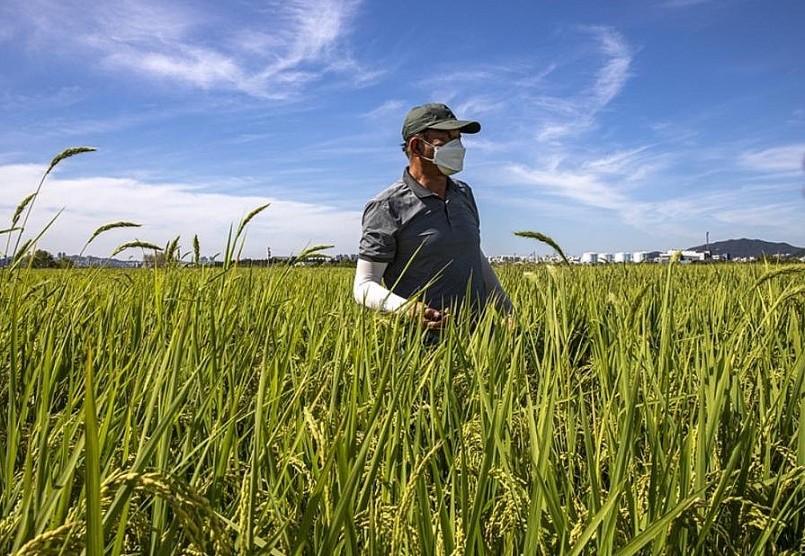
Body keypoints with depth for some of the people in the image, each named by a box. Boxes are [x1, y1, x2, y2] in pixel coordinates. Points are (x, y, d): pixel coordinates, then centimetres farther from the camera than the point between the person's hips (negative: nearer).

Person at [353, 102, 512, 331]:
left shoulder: (464, 194, 12)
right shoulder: (387, 207, -8)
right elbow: (364, 285, -9)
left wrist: (508, 312, 24)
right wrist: (405, 309, -28)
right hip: (428, 337, -5)